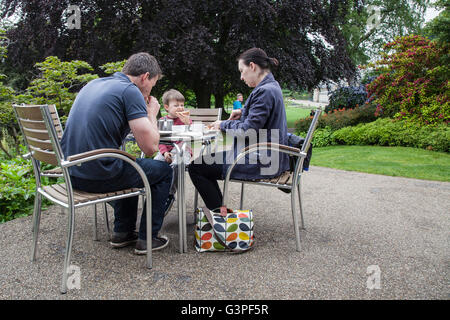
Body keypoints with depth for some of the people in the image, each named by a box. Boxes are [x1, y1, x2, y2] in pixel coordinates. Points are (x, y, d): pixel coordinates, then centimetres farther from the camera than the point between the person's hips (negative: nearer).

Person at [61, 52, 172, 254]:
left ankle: (122, 232, 35)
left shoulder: (94, 84, 14)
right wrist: (151, 114, 2)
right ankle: (147, 238, 18)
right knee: (164, 171, 13)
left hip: (72, 173, 9)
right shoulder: (131, 91, -11)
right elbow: (150, 147, -16)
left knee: (130, 165, 34)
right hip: (98, 176, -8)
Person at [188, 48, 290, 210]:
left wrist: (223, 125, -7)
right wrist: (243, 111, 14)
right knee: (206, 160, 22)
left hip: (260, 162, -11)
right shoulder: (272, 86, 12)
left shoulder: (265, 91, -20)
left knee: (196, 167, -7)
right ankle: (219, 208, 25)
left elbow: (248, 130, -23)